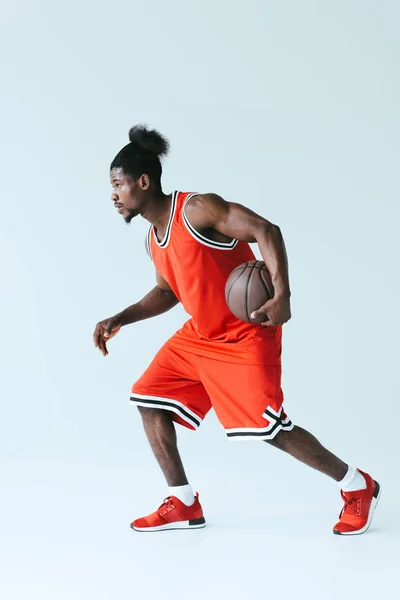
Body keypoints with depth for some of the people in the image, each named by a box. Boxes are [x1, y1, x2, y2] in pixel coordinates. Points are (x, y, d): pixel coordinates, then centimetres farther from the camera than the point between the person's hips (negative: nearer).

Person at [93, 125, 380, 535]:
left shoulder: (196, 209, -19)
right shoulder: (153, 241, 8)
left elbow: (266, 231, -25)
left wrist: (282, 294, -38)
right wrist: (120, 320, 10)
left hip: (246, 336, -9)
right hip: (198, 336, 9)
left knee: (269, 428, -12)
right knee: (148, 400, 3)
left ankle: (357, 487, 8)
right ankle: (183, 505, 13)